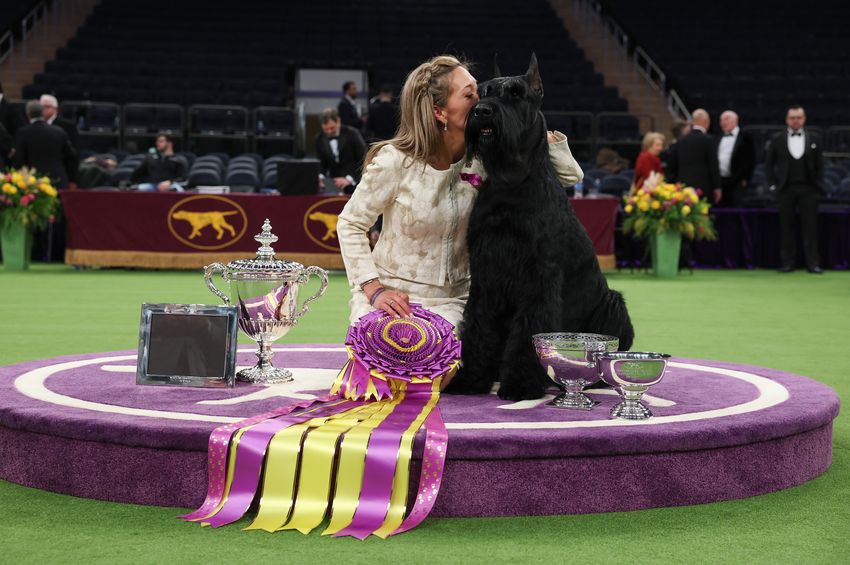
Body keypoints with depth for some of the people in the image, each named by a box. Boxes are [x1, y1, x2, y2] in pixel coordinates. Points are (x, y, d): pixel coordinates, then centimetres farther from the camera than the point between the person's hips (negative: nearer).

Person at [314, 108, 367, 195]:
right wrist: (320, 176, -11)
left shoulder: (352, 134, -8)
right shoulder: (319, 139, 4)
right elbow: (322, 163, 11)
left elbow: (363, 160, -11)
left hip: (354, 184, -3)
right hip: (334, 184, 3)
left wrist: (349, 179, -20)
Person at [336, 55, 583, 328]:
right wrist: (375, 289, -14)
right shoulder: (396, 161, -14)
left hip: (451, 302, 2)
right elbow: (351, 225, -3)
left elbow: (570, 174, -2)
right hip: (391, 296, -2)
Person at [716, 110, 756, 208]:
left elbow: (751, 160, -4)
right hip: (721, 181, 5)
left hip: (737, 182, -5)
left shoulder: (745, 137, 0)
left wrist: (745, 179, -9)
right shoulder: (719, 139, 17)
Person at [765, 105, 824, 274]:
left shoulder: (814, 139, 6)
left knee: (810, 226, -2)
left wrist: (818, 186, 1)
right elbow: (768, 164, 9)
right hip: (786, 189, 0)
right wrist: (773, 184, 2)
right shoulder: (777, 140, 5)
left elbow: (819, 165, 8)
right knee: (787, 226, 2)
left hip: (808, 189, 0)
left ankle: (812, 263, 0)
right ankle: (788, 262, 7)